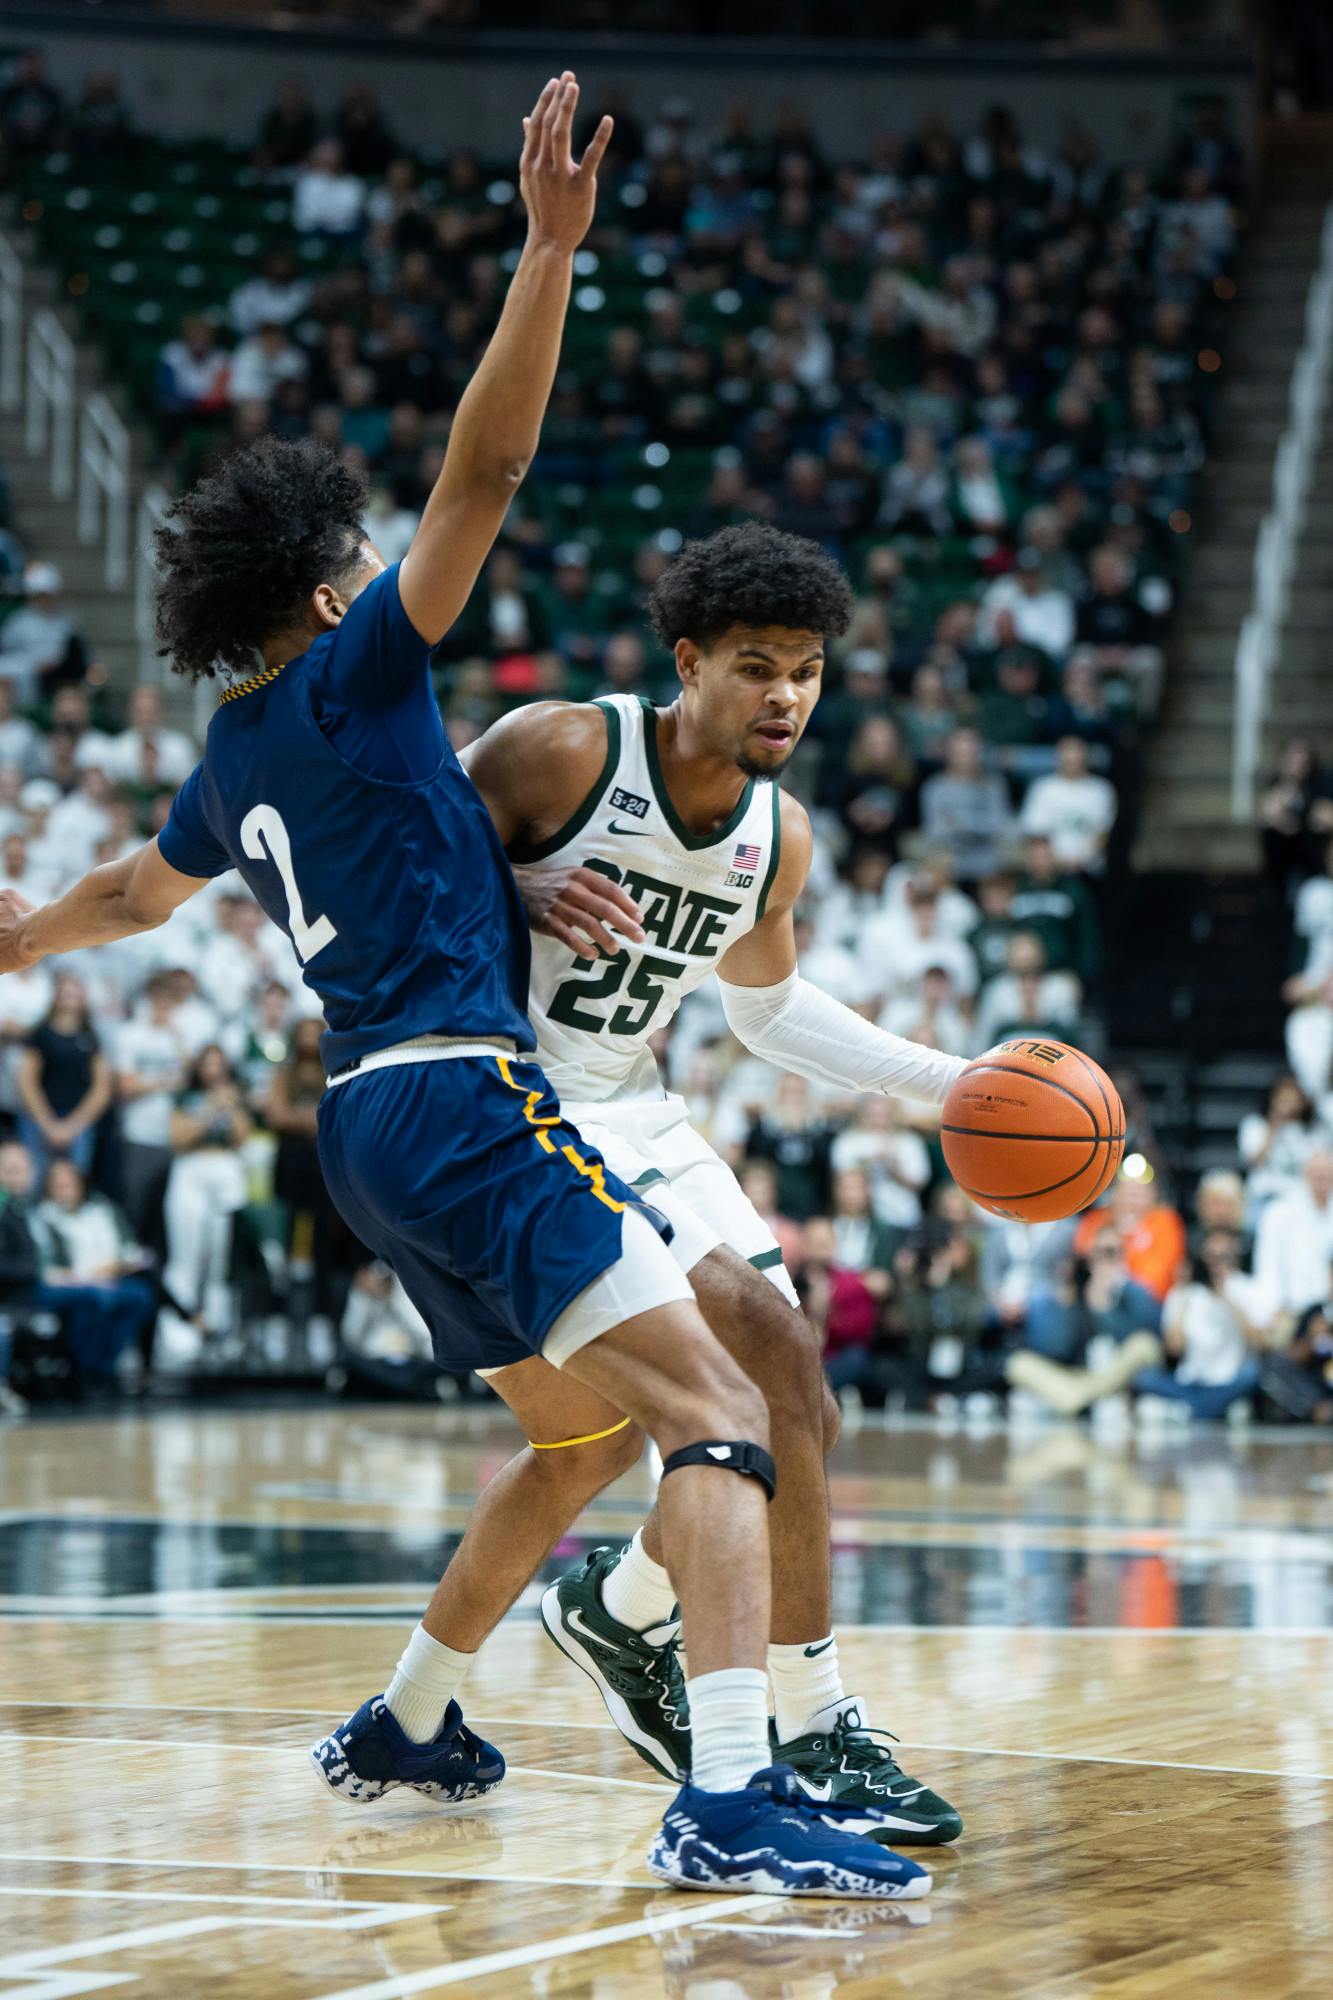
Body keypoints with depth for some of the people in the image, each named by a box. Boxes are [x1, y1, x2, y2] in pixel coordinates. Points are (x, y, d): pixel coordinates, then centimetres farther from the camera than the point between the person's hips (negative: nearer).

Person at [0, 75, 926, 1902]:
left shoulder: (236, 758, 19)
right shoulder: (348, 675, -2)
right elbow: (484, 469, -14)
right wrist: (551, 255, -19)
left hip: (374, 1126, 10)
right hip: (461, 1090, -9)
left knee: (584, 1437, 25)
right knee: (718, 1412, -19)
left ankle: (400, 1733, 33)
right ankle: (729, 1801, -34)